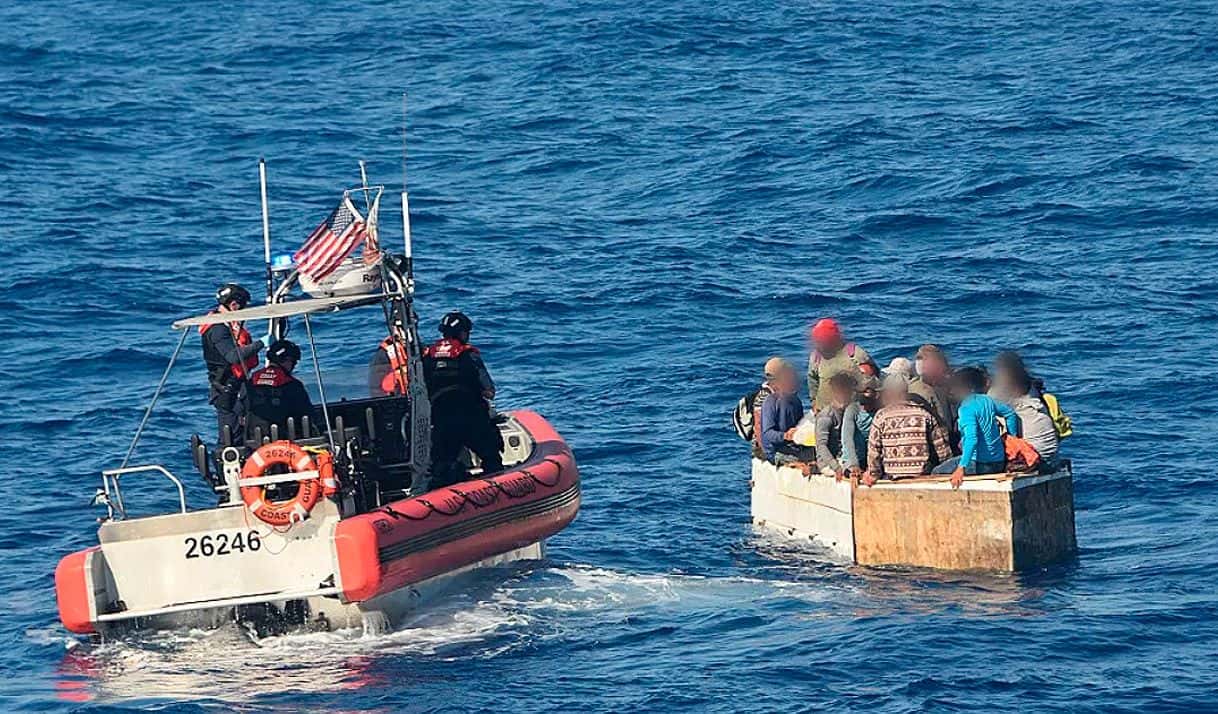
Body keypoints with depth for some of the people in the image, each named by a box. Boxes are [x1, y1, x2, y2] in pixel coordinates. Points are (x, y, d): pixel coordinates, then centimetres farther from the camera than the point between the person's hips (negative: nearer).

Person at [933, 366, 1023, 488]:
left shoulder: (967, 408, -18)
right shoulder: (987, 400, 6)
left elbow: (971, 439, -30)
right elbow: (1010, 414, 18)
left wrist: (961, 468, -37)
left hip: (980, 464, -9)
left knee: (937, 472, -1)